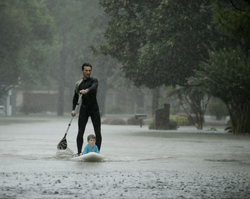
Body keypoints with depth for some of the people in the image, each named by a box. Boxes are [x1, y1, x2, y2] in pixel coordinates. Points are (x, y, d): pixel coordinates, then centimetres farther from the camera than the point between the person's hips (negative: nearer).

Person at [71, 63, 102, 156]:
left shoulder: (94, 81, 0)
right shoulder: (78, 84, 10)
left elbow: (93, 87, -24)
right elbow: (75, 97, 18)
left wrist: (87, 90, -45)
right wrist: (73, 109, 6)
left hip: (94, 109, -2)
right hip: (84, 109, 2)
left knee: (98, 133, -5)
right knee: (80, 132, -6)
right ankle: (79, 152, -1)